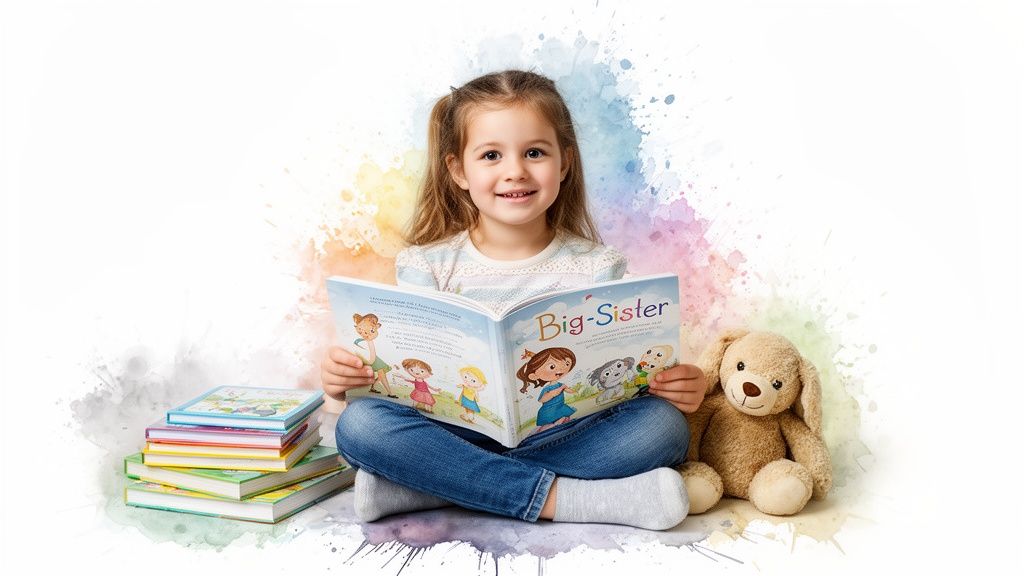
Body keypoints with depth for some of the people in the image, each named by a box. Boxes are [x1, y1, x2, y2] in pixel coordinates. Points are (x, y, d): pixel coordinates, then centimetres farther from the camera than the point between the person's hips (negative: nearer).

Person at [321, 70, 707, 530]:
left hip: (563, 437, 1)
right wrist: (344, 378, -19)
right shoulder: (428, 265, 1)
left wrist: (679, 387, -22)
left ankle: (419, 488, -25)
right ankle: (564, 497, -25)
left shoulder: (596, 268, 1)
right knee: (359, 424, -26)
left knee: (663, 425, -26)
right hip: (454, 434, 0)